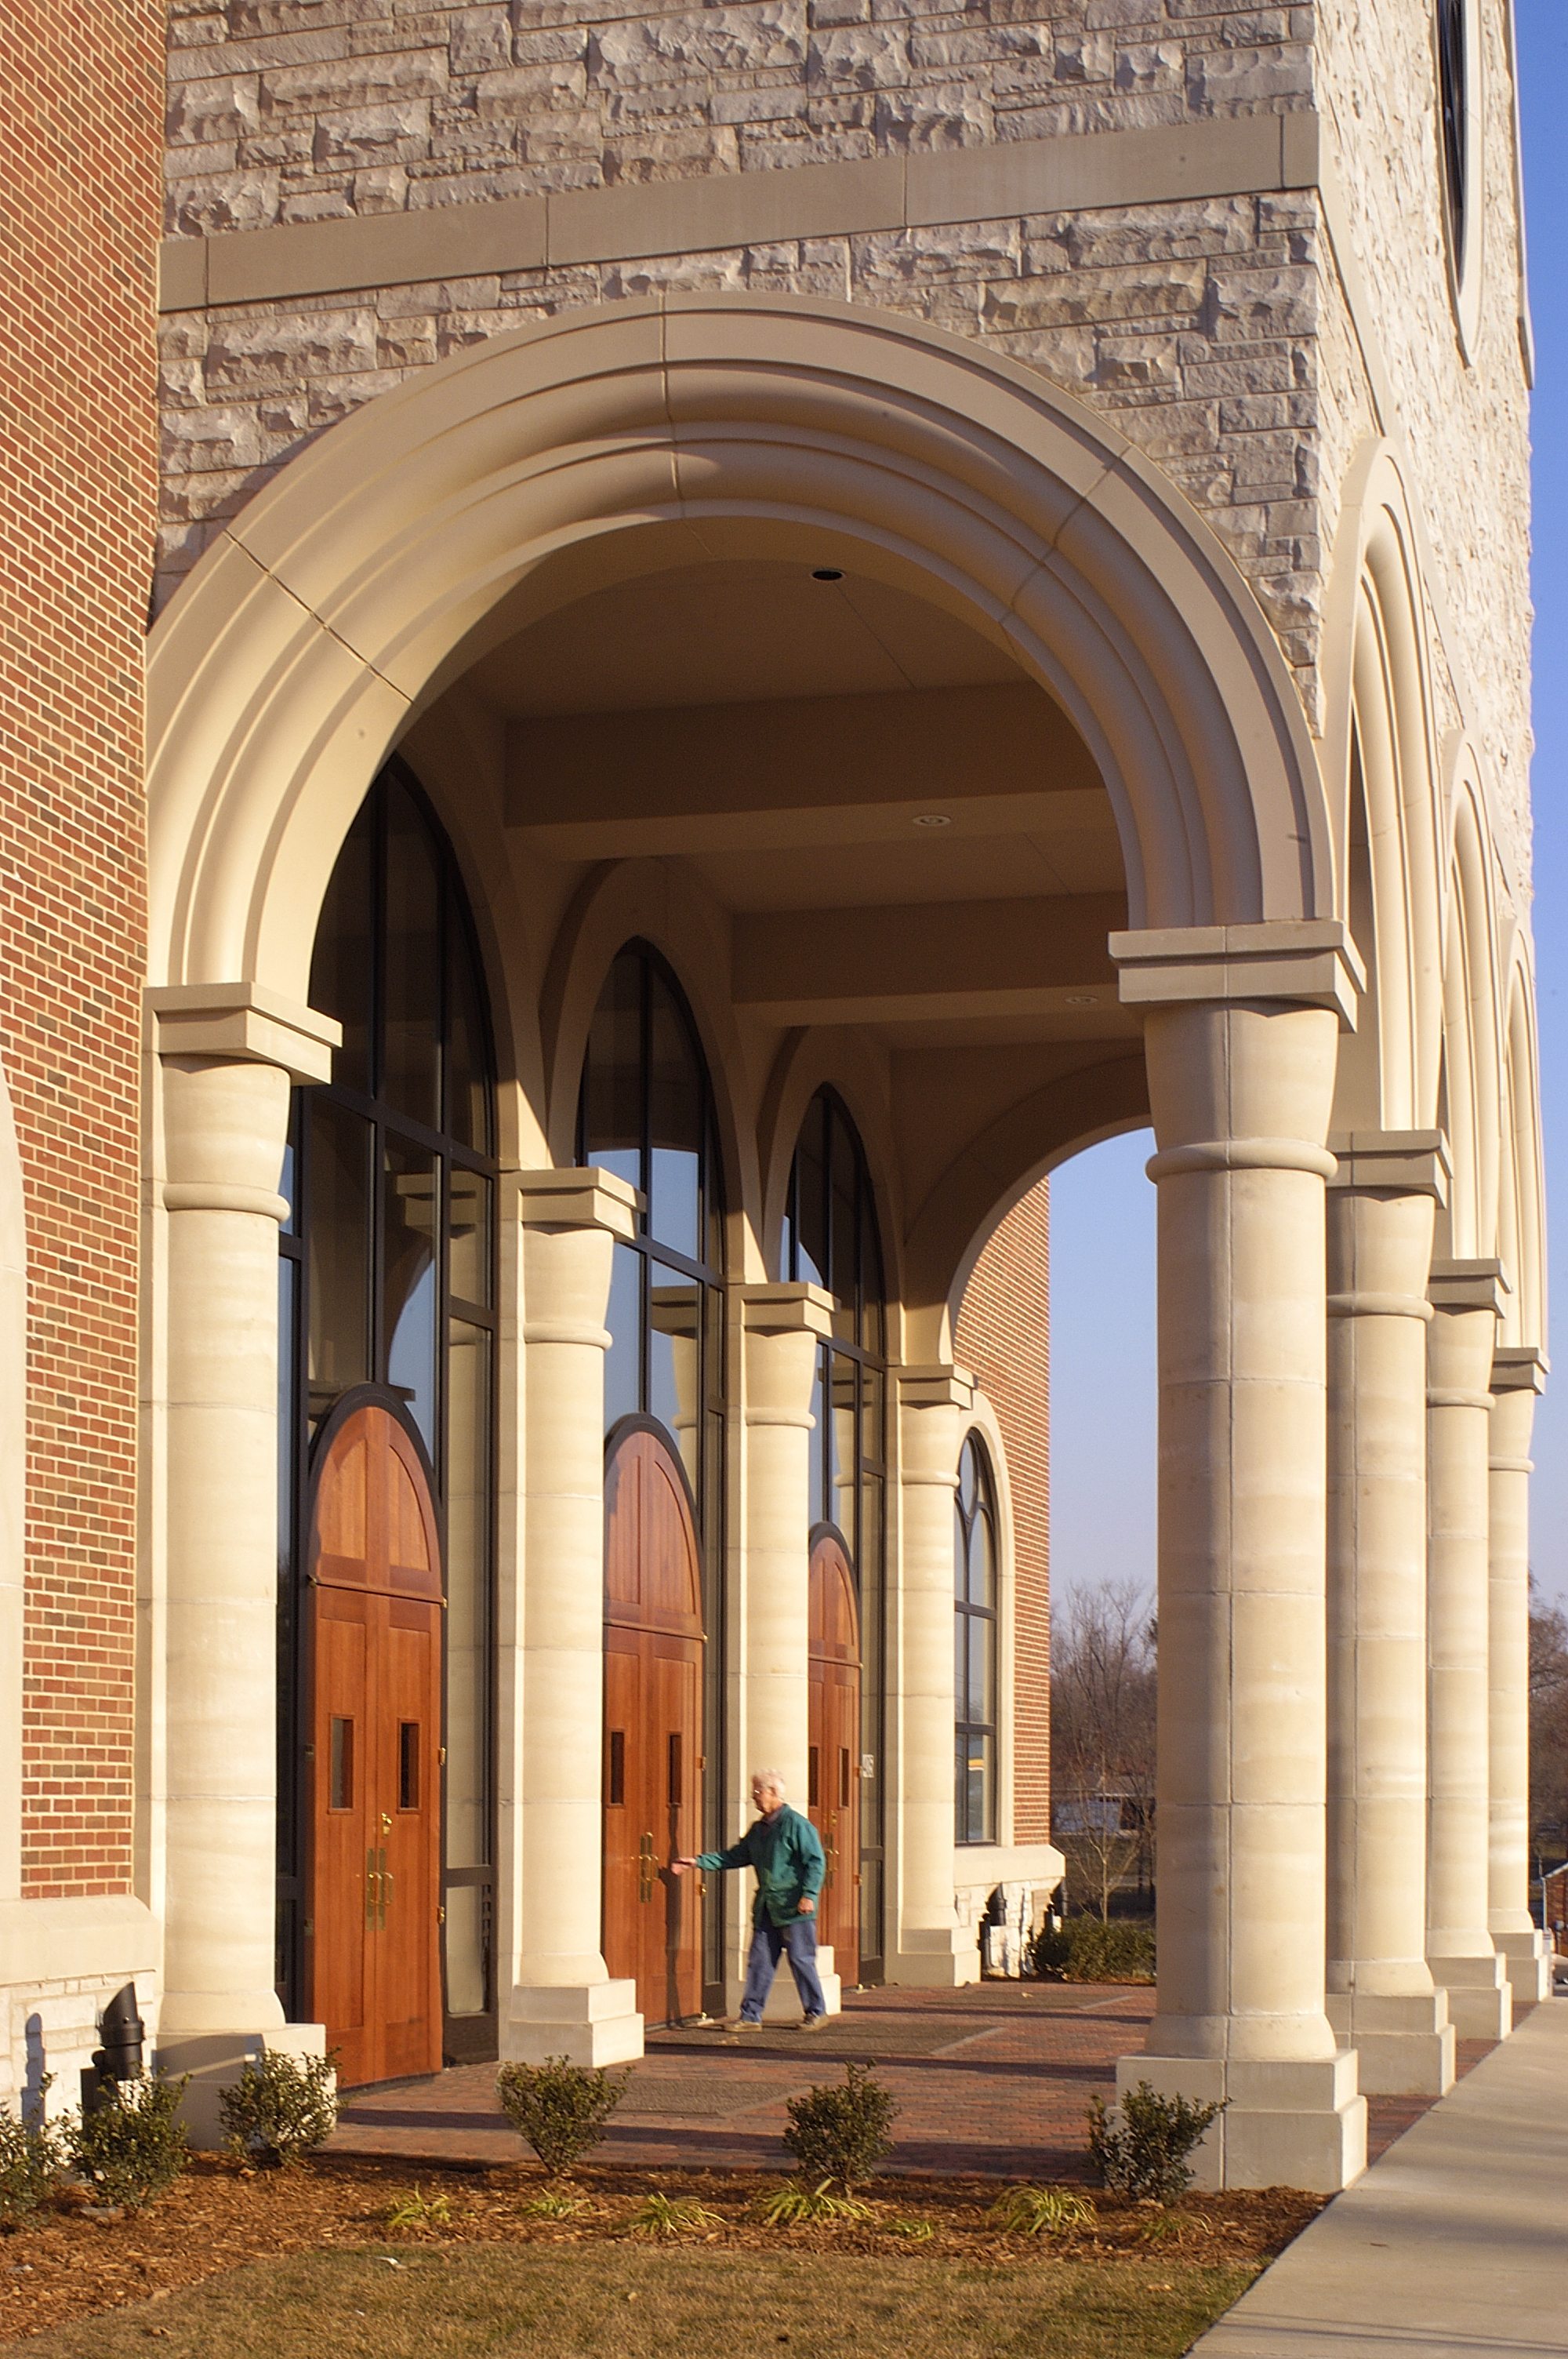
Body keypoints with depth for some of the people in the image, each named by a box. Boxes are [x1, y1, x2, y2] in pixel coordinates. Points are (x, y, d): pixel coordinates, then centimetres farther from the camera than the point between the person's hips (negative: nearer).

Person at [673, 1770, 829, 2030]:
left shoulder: (796, 1824, -9)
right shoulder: (758, 1828, 15)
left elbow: (816, 1862, -11)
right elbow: (736, 1856, 19)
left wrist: (809, 1895, -18)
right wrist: (699, 1862, 13)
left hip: (794, 1907, -7)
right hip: (766, 1908, 7)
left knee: (801, 1960, -1)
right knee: (759, 1962, 6)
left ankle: (816, 2012, 12)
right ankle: (750, 2015, 8)